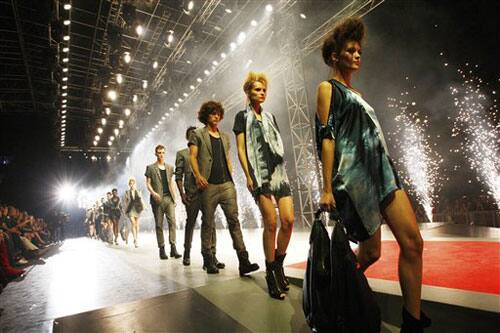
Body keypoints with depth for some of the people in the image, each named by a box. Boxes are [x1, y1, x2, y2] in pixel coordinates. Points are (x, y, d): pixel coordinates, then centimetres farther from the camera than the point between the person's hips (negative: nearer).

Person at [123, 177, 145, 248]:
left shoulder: (138, 192, 9)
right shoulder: (127, 192, 7)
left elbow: (141, 201, 7)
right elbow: (125, 202, 9)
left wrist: (142, 207, -9)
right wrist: (125, 209, 0)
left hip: (137, 209, 2)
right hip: (130, 209, -2)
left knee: (137, 225, 5)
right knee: (133, 223, -17)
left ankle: (136, 239, 17)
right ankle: (135, 240, -20)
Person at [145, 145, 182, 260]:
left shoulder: (170, 167, 16)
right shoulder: (150, 168, 6)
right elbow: (148, 183, 1)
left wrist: (174, 197, 11)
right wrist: (153, 193, -17)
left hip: (169, 198, 3)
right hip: (157, 199, -2)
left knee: (172, 221, -10)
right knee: (159, 224, 2)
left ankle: (173, 247, -10)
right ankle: (162, 249, 9)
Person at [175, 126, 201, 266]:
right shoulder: (182, 153, 12)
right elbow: (178, 176, 5)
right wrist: (182, 194, -6)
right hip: (191, 193, -2)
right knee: (190, 222, 4)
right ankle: (187, 254, 19)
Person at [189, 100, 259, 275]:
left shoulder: (225, 137, 21)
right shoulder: (197, 134, 8)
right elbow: (192, 156, -3)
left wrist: (231, 177, 11)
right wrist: (198, 175, -17)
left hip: (227, 184, 4)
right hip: (208, 186, -3)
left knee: (234, 220, -5)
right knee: (208, 223, 4)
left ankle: (243, 261, -5)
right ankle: (209, 261, 17)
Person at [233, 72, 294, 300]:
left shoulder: (270, 117, 22)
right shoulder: (243, 116, 7)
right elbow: (241, 149, 0)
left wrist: (282, 169, 15)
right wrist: (248, 176, -9)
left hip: (279, 172, 5)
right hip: (259, 174, -5)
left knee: (288, 220, -5)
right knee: (271, 223, -7)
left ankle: (278, 264, 16)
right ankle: (270, 272, 9)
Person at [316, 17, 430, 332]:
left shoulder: (354, 91, 25)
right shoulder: (327, 87, 1)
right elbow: (327, 137, -11)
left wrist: (380, 172, 21)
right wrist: (327, 188, -17)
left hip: (381, 170, 8)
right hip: (354, 175, -8)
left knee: (413, 241, -1)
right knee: (371, 252, 1)